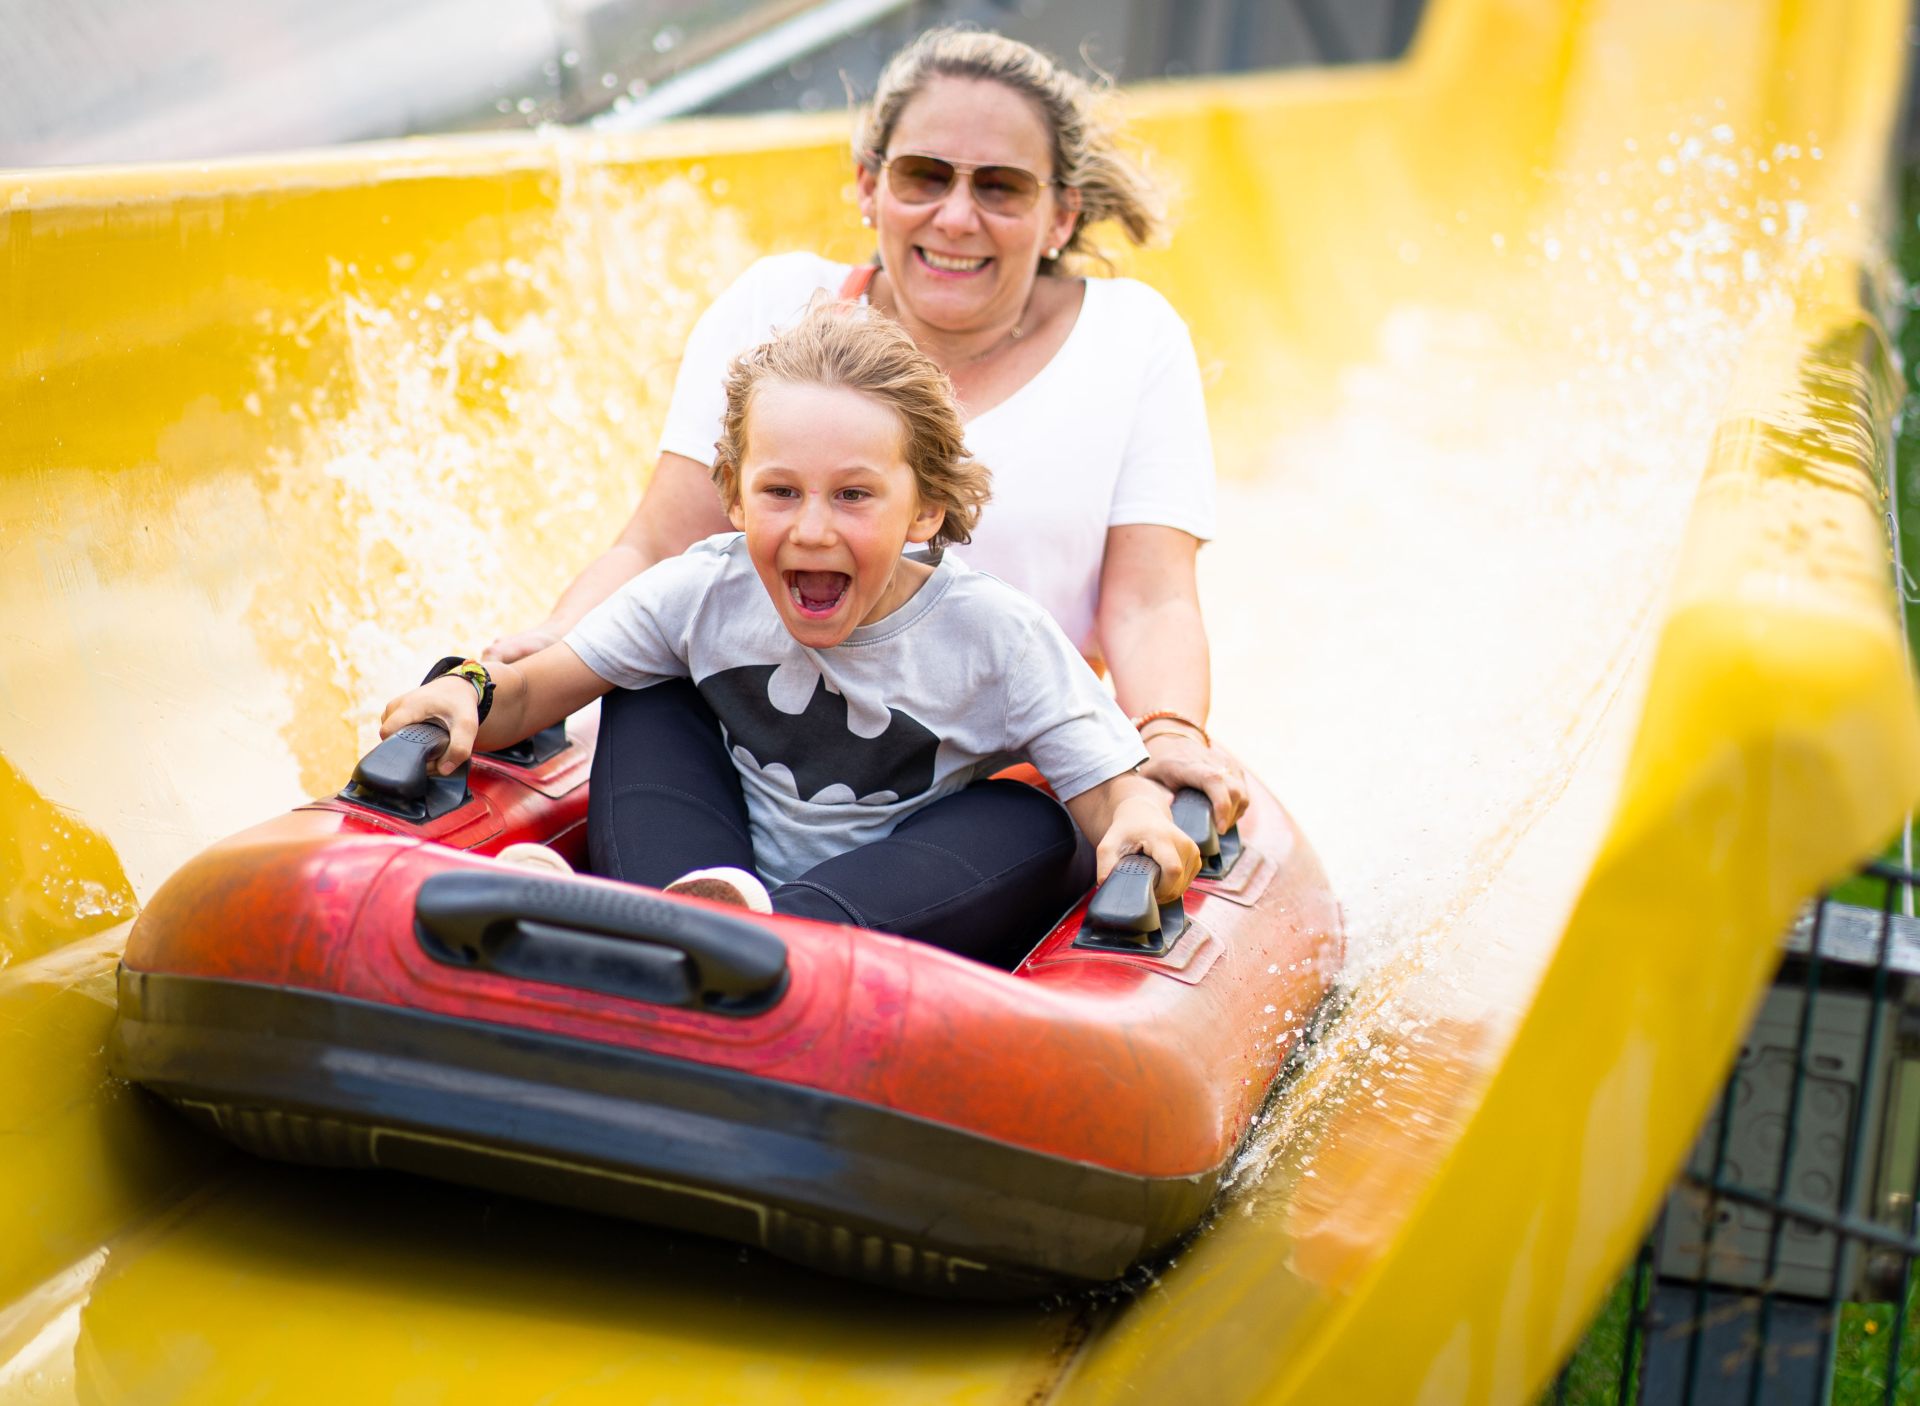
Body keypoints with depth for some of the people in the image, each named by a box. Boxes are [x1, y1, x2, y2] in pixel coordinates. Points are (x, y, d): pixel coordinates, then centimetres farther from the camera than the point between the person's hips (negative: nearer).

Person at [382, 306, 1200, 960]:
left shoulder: (994, 637, -15)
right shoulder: (704, 593, -9)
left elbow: (1106, 789, -15)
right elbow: (533, 693, -3)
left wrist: (1141, 819, -39)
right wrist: (467, 695, -25)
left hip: (910, 914, -2)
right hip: (714, 871, 2)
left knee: (1030, 825, -26)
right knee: (650, 708, -11)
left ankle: (769, 943, -49)